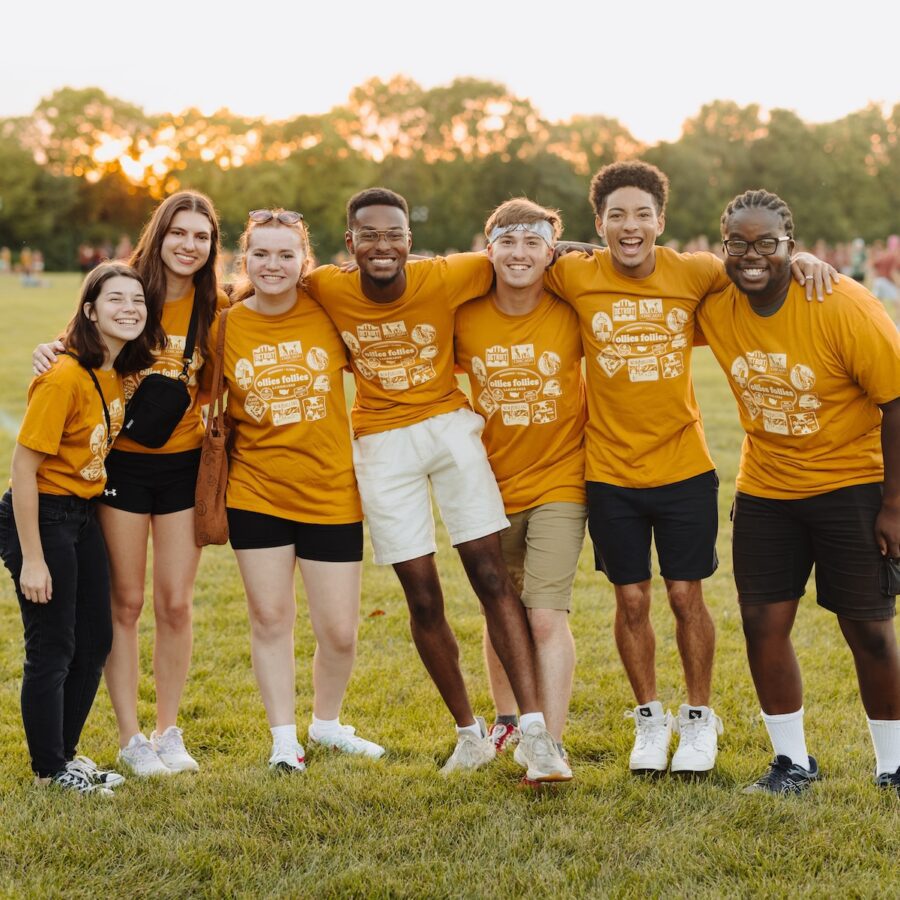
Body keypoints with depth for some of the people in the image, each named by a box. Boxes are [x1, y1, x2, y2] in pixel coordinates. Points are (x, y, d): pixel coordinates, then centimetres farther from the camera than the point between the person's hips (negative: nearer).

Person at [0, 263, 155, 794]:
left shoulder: (119, 374, 3)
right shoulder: (65, 377, -22)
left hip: (84, 516, 9)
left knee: (95, 642, 14)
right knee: (52, 649, 1)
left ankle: (66, 753, 30)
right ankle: (50, 769, 16)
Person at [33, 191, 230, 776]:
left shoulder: (217, 309, -1)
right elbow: (77, 345, 2)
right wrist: (49, 352, -19)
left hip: (183, 464, 2)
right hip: (121, 461, -2)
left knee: (176, 604, 6)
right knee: (126, 603, 4)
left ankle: (168, 732, 21)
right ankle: (130, 738, 15)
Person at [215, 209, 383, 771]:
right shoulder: (225, 326, -3)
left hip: (331, 494, 0)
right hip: (257, 492, 0)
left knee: (339, 630, 3)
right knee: (270, 618, 7)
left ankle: (328, 724, 30)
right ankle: (284, 738, 23)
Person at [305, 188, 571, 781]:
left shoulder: (446, 279, -14)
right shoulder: (327, 290, -9)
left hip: (450, 425, -1)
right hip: (381, 443, 1)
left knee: (491, 575, -9)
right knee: (423, 597, 2)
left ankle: (535, 732, -10)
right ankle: (471, 734, 18)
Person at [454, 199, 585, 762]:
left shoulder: (572, 314, -11)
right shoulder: (464, 318, -7)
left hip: (558, 484, -3)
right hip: (492, 487, 3)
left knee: (547, 616, -13)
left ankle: (552, 744, -8)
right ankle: (507, 720, 37)